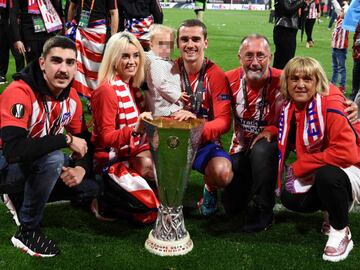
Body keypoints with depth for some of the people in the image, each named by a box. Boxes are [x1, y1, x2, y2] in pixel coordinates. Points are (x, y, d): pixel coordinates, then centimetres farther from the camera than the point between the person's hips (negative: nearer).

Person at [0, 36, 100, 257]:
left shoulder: (71, 96, -6)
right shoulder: (20, 92, -29)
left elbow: (84, 139, 3)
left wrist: (81, 168, -19)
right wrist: (66, 140, -34)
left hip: (41, 163, 7)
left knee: (91, 188, -2)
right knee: (53, 158, -35)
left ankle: (21, 198, 14)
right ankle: (28, 230, -15)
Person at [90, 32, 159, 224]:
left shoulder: (132, 86, 7)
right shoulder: (107, 91, -18)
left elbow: (137, 123, 14)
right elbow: (106, 137, -20)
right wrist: (135, 130, -37)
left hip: (130, 155, 9)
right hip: (110, 162, -9)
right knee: (150, 211, -20)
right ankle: (104, 204, 5)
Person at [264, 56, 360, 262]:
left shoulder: (331, 106, -25)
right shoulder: (292, 107, -4)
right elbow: (288, 137, 16)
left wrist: (298, 167, -25)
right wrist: (271, 132, -7)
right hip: (319, 173, 7)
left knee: (327, 175, -37)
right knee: (290, 198, -13)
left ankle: (342, 233, -11)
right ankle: (336, 208, 16)